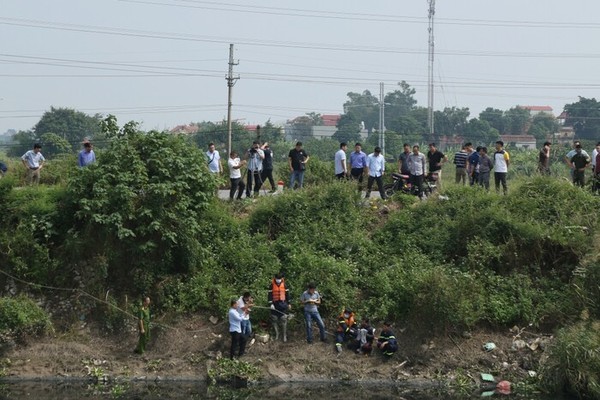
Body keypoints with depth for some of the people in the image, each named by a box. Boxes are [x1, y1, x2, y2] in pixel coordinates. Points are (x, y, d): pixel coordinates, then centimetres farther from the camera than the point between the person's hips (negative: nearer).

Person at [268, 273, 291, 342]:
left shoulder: (284, 285, 3)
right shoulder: (272, 285, -1)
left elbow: (287, 294, 8)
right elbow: (270, 295, -3)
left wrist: (289, 303, 8)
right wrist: (270, 304, -12)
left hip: (283, 304, 0)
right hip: (275, 304, 0)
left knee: (284, 320, -3)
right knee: (274, 320, 2)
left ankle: (284, 335, 2)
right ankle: (277, 334, 16)